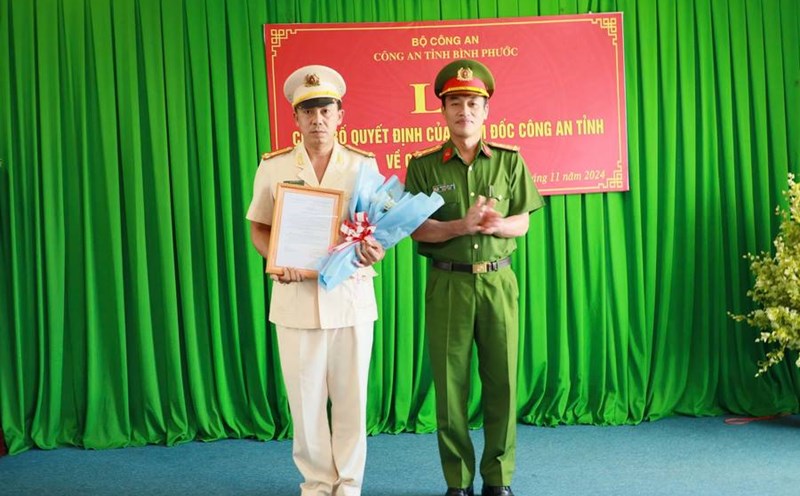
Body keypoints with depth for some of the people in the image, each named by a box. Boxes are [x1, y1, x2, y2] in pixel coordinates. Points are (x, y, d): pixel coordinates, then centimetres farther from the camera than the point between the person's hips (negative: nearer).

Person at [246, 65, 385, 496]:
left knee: (350, 396, 6)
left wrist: (376, 249, -15)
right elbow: (258, 227, 8)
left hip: (351, 294, 0)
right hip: (296, 295, 0)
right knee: (305, 399, 6)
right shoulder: (274, 166, 4)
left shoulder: (363, 164, 4)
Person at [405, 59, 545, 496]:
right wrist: (461, 226, -19)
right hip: (447, 283, -1)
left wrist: (497, 225, -15)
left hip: (497, 280, 1)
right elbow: (418, 229, -3)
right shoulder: (424, 165, 2)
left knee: (502, 379, 3)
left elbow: (522, 222, 7)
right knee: (450, 381, 3)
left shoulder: (509, 160, 6)